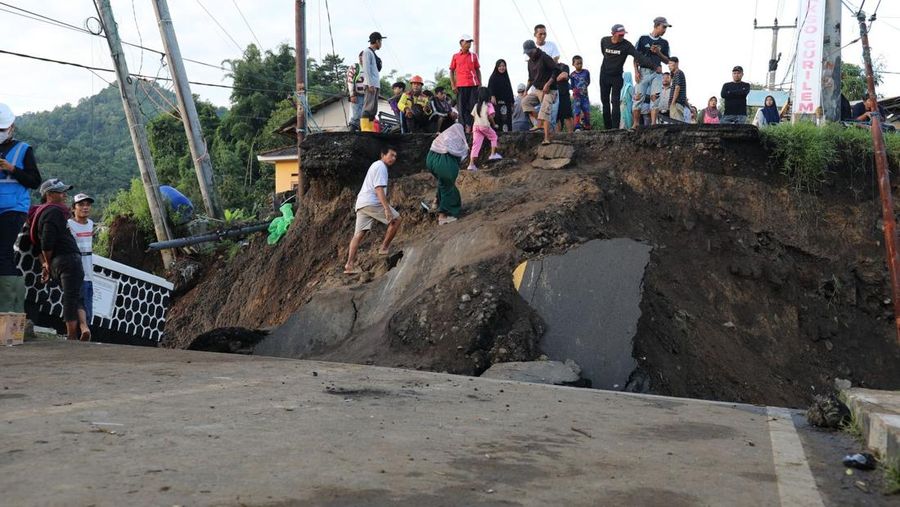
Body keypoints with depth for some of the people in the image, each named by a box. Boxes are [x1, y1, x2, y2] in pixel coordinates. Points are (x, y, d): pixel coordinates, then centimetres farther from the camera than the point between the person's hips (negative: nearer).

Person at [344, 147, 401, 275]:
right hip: (371, 202, -10)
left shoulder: (375, 165, 27)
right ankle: (384, 248, 3)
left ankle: (350, 264, -2)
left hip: (361, 203, 10)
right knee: (396, 219, 1)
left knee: (358, 234, 4)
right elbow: (379, 189, -18)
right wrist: (387, 208, -23)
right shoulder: (381, 167, -7)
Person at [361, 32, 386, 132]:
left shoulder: (373, 53, 23)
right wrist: (370, 84, -19)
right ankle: (365, 130, -22)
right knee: (368, 108, -16)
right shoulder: (367, 52, -4)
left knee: (373, 109, 8)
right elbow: (366, 69, -13)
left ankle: (370, 130, 8)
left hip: (375, 85, 10)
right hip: (371, 84, -10)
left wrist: (376, 85, 16)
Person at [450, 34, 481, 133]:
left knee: (473, 106, -3)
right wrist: (453, 85, -1)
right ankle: (464, 126, 6)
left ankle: (469, 126, 0)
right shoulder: (455, 56, 6)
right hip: (461, 86, -1)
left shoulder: (473, 56, 10)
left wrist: (480, 84, 6)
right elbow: (452, 71, 8)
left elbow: (478, 70, 14)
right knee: (462, 107, 1)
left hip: (473, 84, 1)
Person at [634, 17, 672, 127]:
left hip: (657, 73, 2)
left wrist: (658, 52, -4)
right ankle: (635, 124, -2)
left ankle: (653, 123, -16)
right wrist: (636, 71, -5)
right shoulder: (643, 39, 7)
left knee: (655, 97, -13)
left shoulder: (664, 43, 14)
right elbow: (636, 57, 6)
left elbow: (667, 61, 13)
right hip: (643, 72, -2)